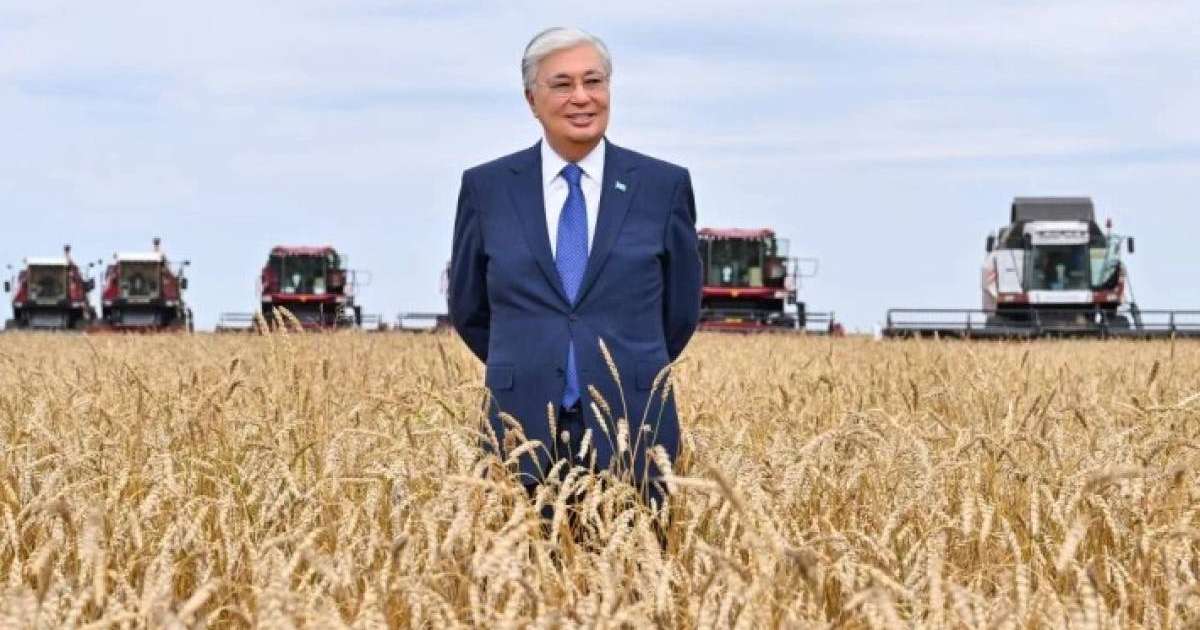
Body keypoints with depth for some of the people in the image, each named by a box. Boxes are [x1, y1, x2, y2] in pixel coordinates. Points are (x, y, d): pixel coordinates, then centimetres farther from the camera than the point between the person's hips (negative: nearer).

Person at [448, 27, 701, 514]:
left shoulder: (665, 185, 3)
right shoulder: (485, 188, 5)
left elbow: (681, 310, 12)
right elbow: (467, 310, 15)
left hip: (631, 436, 0)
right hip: (524, 436, 1)